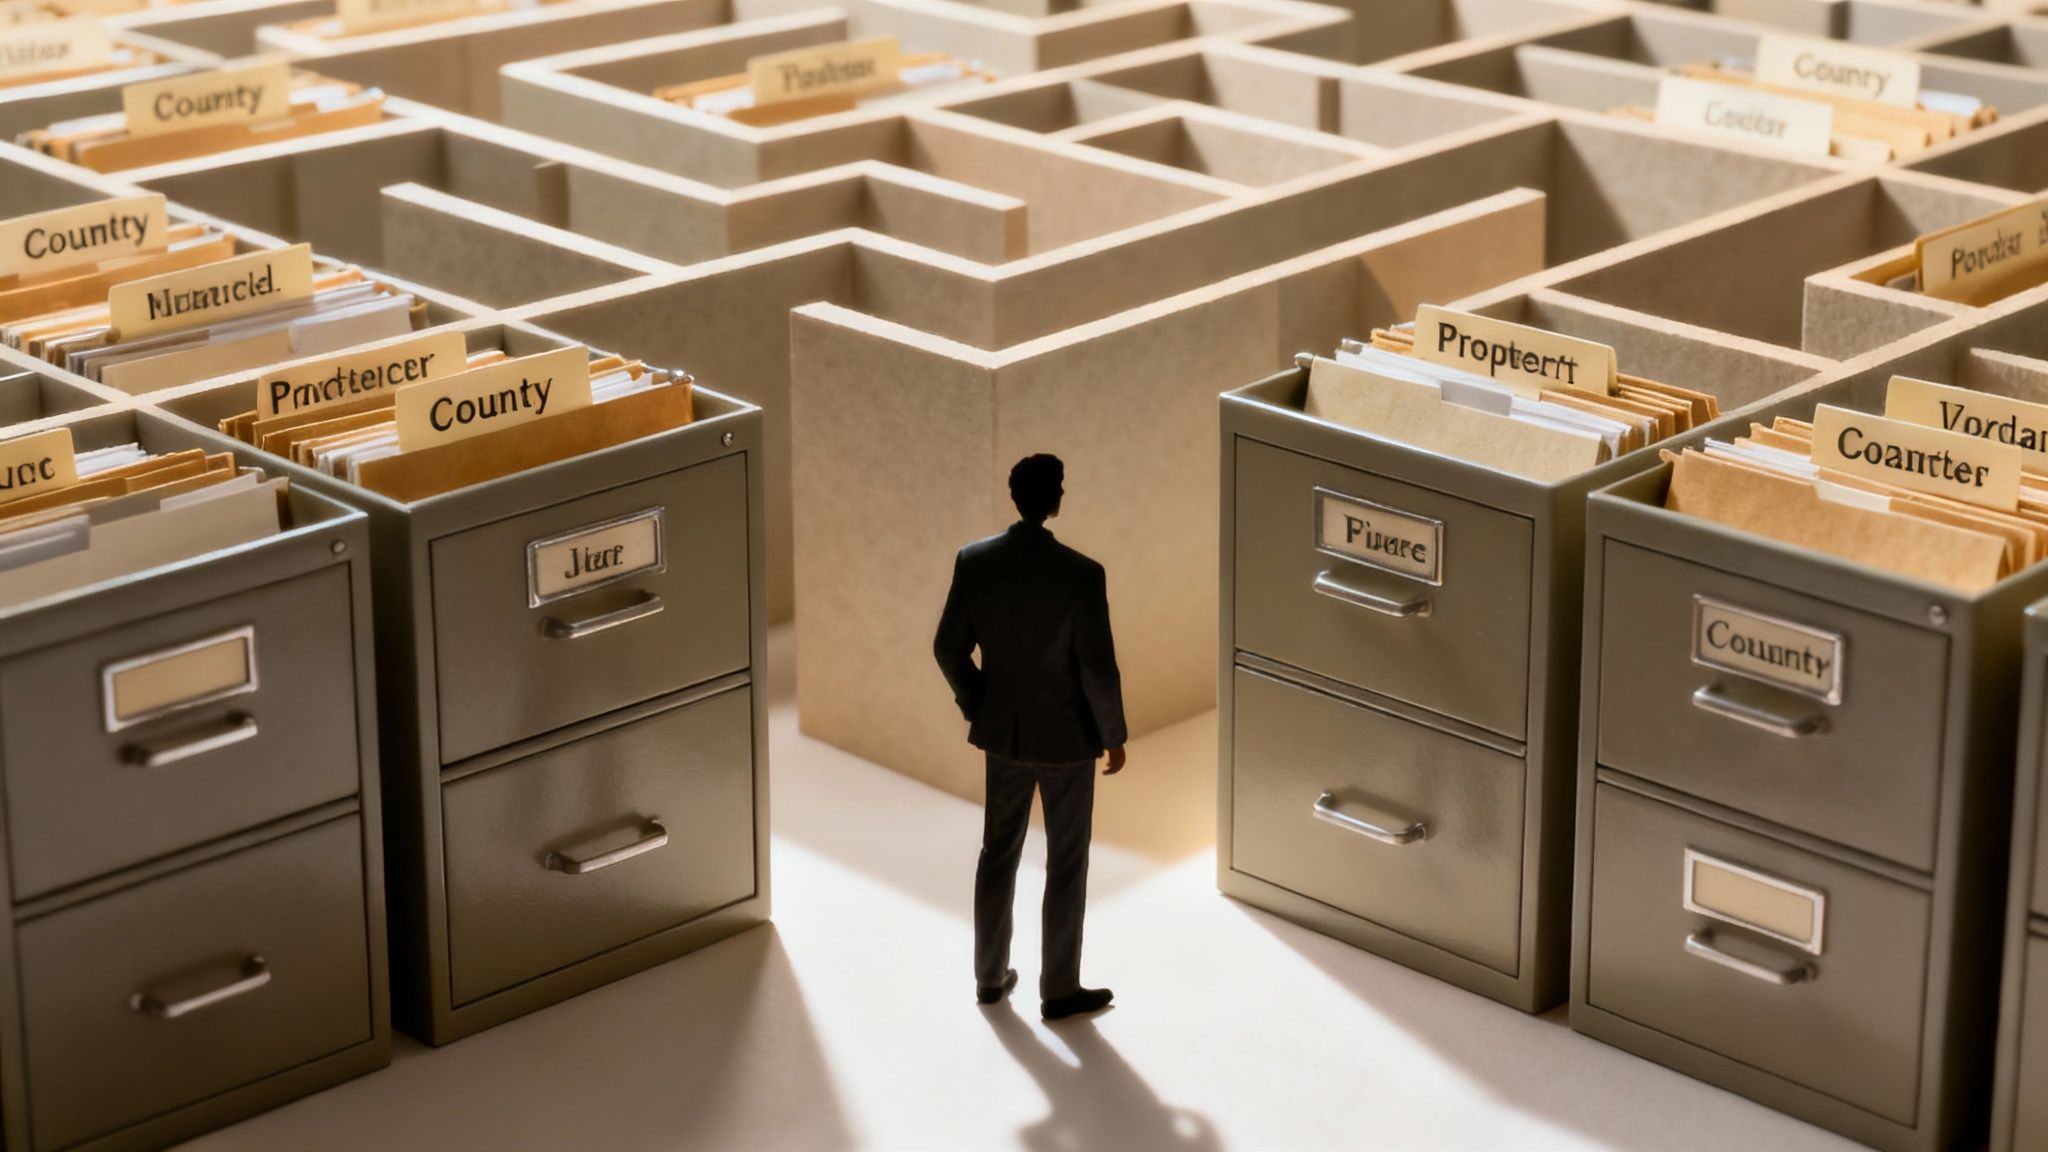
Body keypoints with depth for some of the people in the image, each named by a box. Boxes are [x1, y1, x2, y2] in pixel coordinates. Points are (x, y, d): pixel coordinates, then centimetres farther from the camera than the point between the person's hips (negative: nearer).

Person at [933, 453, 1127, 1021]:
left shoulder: (973, 560, -10)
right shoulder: (1081, 573, -23)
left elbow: (949, 648, -2)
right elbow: (1098, 669, -19)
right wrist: (1114, 735, -3)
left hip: (1003, 730, 4)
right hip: (1067, 736, -4)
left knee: (998, 852, 20)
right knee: (1066, 864, 10)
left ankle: (990, 976, 31)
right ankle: (1059, 990, 20)